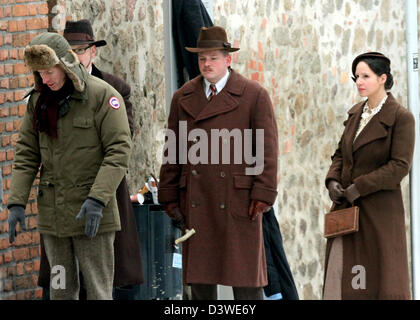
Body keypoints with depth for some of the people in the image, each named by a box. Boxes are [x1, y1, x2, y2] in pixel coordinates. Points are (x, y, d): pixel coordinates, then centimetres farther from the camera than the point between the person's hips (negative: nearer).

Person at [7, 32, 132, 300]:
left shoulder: (103, 95, -9)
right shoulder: (39, 100, 8)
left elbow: (119, 151, -14)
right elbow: (27, 154, 10)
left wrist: (98, 199, -22)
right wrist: (16, 202, -1)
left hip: (91, 215, -5)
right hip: (53, 215, 6)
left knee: (98, 290, -4)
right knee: (61, 290, 10)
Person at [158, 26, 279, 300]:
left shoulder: (255, 96, 1)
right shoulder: (183, 98, 12)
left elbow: (267, 149, -3)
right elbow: (172, 151, 13)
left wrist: (263, 194, -10)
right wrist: (169, 195, 8)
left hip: (238, 201, -3)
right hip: (196, 203, 4)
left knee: (245, 279, -3)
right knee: (199, 279, 5)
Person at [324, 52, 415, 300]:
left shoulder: (401, 117, -9)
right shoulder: (356, 114, 12)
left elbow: (400, 165, -16)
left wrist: (358, 188, -17)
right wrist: (333, 181, -3)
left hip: (379, 210, -7)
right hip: (347, 208, 7)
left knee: (384, 280, -2)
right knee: (340, 277, 4)